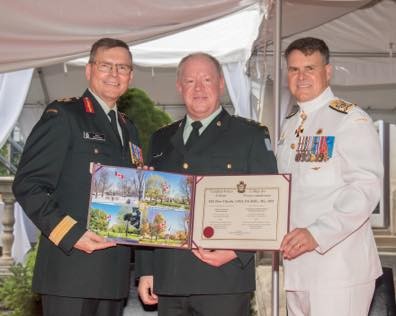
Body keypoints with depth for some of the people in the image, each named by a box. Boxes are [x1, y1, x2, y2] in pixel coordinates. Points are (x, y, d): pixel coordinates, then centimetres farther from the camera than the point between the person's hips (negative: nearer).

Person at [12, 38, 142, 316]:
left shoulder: (129, 129, 19)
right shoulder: (63, 115, -3)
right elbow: (27, 185, -10)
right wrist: (71, 234, -19)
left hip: (115, 272, 7)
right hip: (71, 269, -7)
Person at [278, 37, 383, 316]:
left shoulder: (352, 120, -8)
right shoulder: (290, 125, 16)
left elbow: (366, 188, -18)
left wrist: (317, 234, -26)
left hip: (338, 265, -7)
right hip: (296, 263, 7)